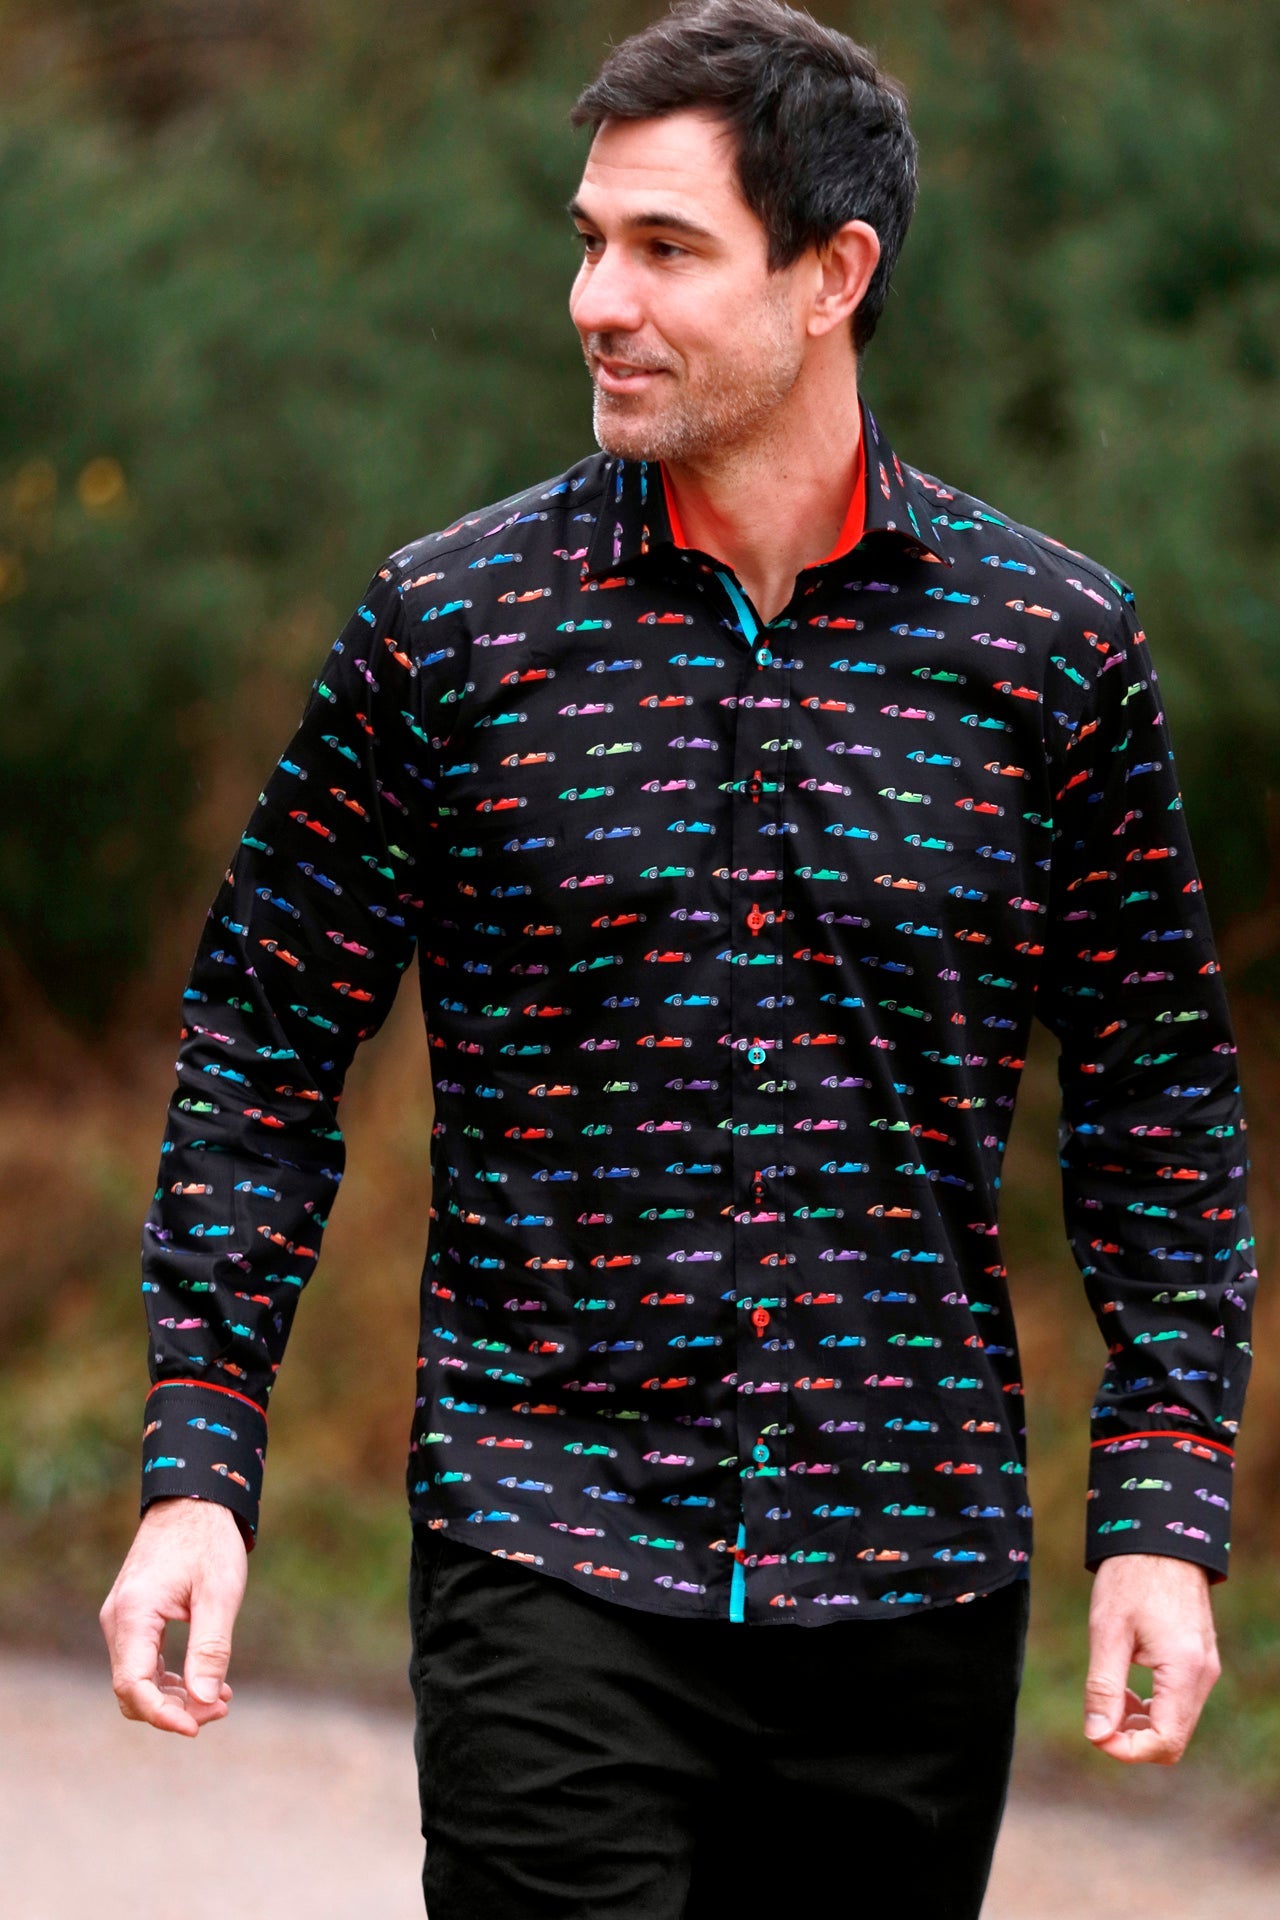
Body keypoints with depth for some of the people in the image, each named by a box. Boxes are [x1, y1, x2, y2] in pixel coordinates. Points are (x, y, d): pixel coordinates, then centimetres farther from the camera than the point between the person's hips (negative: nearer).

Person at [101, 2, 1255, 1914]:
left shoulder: (1054, 641, 3)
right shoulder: (453, 626, 1)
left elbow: (1155, 1092, 8)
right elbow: (266, 1047, 5)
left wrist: (1163, 1507, 1)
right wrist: (197, 1466, -2)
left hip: (916, 1580, 2)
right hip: (553, 1562, -1)